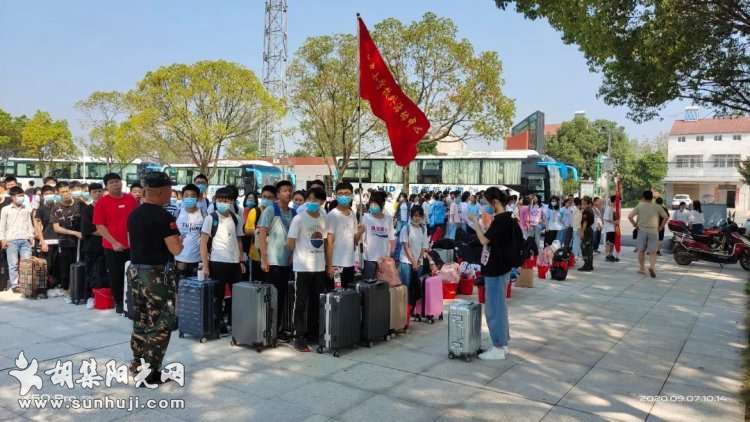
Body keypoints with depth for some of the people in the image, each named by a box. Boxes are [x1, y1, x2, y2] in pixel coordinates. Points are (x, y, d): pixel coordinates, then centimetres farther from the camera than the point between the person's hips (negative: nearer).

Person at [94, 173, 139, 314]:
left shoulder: (131, 199, 3)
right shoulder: (102, 202, -5)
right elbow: (100, 226, -8)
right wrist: (113, 242, -15)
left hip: (131, 245, 2)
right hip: (112, 246, -2)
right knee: (116, 275, 7)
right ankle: (119, 302, 22)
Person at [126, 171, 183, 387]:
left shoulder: (134, 214, 7)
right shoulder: (164, 216, -18)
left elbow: (132, 243, 17)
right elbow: (176, 250, -19)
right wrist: (178, 240, 0)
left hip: (135, 270, 8)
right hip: (157, 274, -8)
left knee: (141, 320, 19)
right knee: (160, 324, 1)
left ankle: (137, 363, 29)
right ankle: (150, 372, 5)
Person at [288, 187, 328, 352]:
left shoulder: (323, 219, 9)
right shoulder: (299, 219, -9)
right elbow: (290, 243, -7)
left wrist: (327, 262, 12)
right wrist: (297, 256, 6)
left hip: (319, 267, 5)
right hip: (303, 267, -5)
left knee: (317, 302, 11)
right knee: (302, 302, 0)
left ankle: (312, 333, 23)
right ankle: (299, 337, 6)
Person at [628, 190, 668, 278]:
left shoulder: (639, 206, 1)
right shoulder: (657, 207, 3)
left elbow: (630, 216, -8)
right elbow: (665, 217, -3)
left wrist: (635, 225, 4)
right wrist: (661, 227, 6)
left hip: (642, 230, 0)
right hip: (653, 231, 0)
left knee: (641, 250, 13)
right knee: (653, 252, 1)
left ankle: (642, 268, 19)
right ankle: (652, 266, -21)